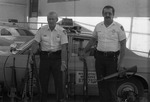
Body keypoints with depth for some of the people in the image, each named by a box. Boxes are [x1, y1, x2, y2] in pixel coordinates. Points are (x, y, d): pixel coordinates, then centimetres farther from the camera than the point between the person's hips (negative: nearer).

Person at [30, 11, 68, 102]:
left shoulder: (62, 31, -3)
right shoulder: (42, 30, 4)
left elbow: (64, 48, -7)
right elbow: (35, 43, 5)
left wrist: (63, 62, -14)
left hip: (56, 57, -2)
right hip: (44, 56, 2)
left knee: (59, 80, -4)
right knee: (43, 80, 7)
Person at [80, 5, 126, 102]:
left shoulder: (119, 27, -6)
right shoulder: (98, 26, 7)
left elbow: (123, 44, -7)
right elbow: (93, 40, 21)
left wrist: (121, 62, -12)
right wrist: (84, 51, 19)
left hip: (112, 58, -4)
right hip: (99, 57, 4)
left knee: (111, 83, -1)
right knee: (101, 83, 9)